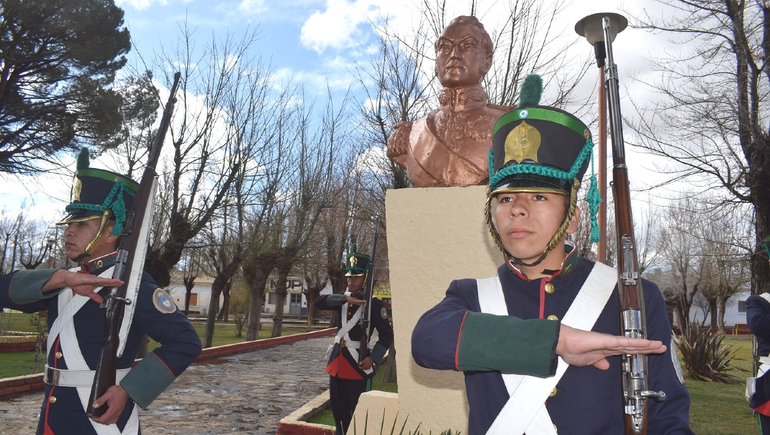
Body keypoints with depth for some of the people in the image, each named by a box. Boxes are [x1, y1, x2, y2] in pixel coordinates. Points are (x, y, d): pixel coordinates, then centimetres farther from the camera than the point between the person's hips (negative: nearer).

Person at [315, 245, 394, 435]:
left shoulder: (374, 303, -8)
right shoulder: (343, 299, 8)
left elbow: (387, 335, -8)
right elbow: (319, 301, -8)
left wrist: (373, 359, -18)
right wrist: (345, 298, -20)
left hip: (358, 363, -6)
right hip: (338, 361, 6)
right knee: (338, 410, 15)